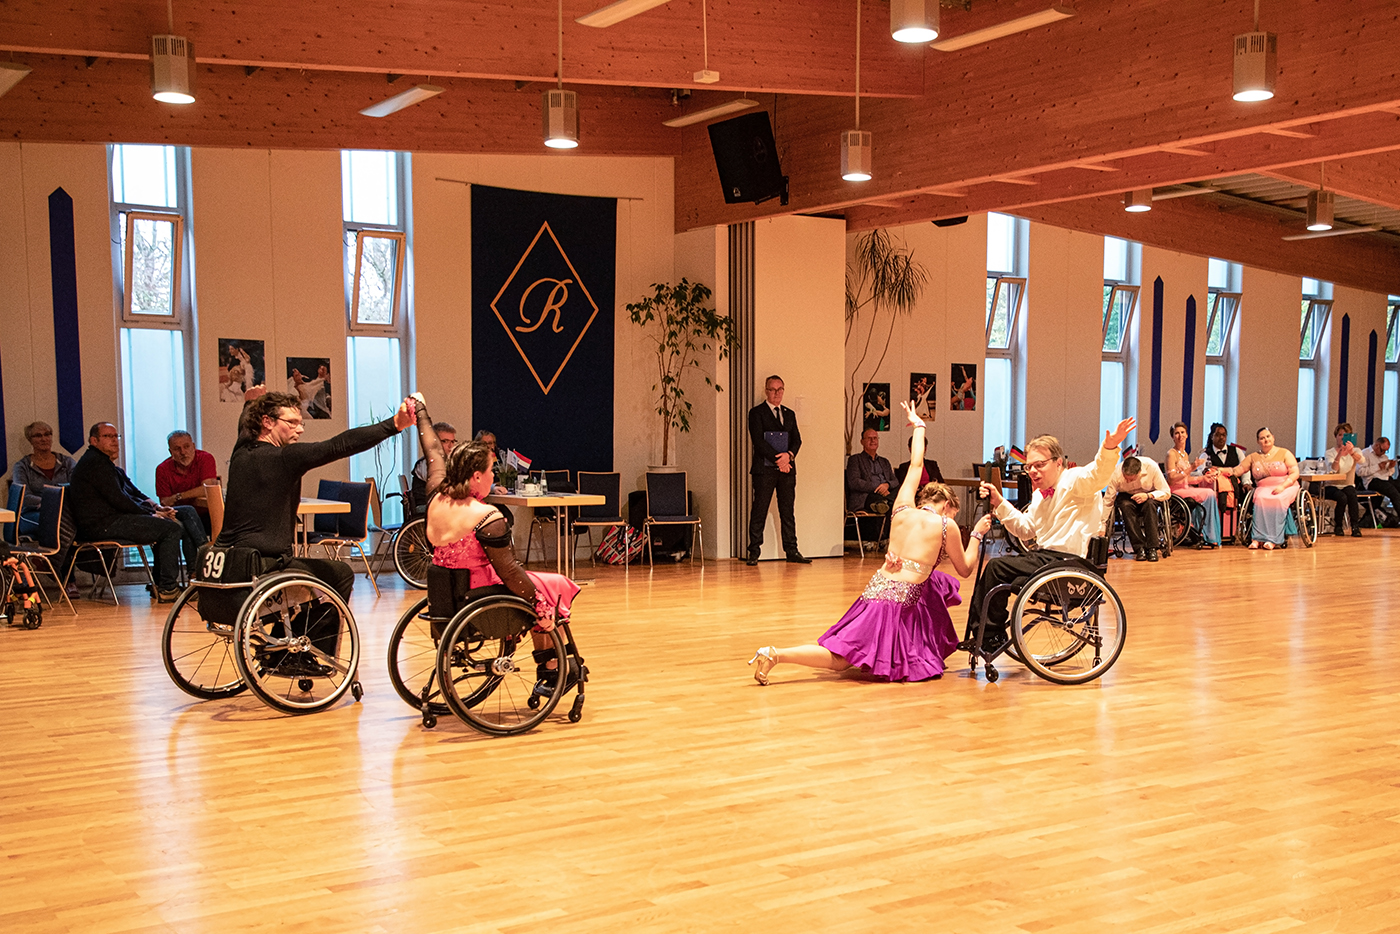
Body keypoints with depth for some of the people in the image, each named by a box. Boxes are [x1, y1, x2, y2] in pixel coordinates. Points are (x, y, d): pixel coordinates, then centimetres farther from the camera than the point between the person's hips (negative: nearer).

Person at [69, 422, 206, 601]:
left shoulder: (106, 464, 26)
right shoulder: (94, 462, -8)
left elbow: (135, 494, 23)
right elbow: (117, 499, -16)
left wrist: (157, 507, 4)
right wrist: (150, 514, -9)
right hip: (103, 524, -11)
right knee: (172, 528, -18)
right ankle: (167, 589, -15)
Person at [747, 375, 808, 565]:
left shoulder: (790, 414, 18)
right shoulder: (757, 413, 1)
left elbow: (797, 439, 11)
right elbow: (758, 441, -9)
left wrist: (789, 455, -10)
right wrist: (778, 459, -14)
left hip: (787, 469, 5)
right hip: (764, 469, -5)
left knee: (788, 512, 6)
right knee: (759, 511, -3)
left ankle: (792, 551, 9)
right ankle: (754, 552, 1)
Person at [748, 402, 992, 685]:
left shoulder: (902, 509, 13)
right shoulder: (946, 527, 1)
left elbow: (915, 465, 28)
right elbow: (965, 569, 13)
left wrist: (918, 426, 43)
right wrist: (976, 534, 25)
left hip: (876, 587, 7)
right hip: (900, 599, -7)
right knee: (837, 660, -5)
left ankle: (932, 649, 34)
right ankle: (774, 654, -22)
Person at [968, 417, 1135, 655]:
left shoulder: (1075, 481, -10)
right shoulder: (1040, 494, 18)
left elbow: (1098, 473, -31)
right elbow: (1026, 530, 22)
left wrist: (1110, 447, -52)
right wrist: (999, 504, 12)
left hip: (1067, 562, -10)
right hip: (1045, 556, 10)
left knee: (997, 567, -17)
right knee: (991, 569, 6)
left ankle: (993, 638, -4)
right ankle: (978, 631, 11)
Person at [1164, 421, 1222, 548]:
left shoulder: (1185, 454, 17)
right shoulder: (1171, 454, -10)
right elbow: (1172, 478, -19)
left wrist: (1202, 478, 6)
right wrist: (1191, 468, -21)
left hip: (1184, 489, 8)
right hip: (1175, 491, -8)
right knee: (1208, 494, -19)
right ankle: (1210, 537, -13)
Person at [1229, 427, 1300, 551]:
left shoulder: (1285, 453, 7)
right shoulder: (1253, 457, 15)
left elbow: (1295, 473, -1)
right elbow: (1237, 470, 8)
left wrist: (1282, 486, -17)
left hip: (1285, 487, -2)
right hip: (1263, 488, 2)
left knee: (1277, 500, -35)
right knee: (1261, 499, -33)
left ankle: (1272, 540, -35)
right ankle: (1257, 539, -36)